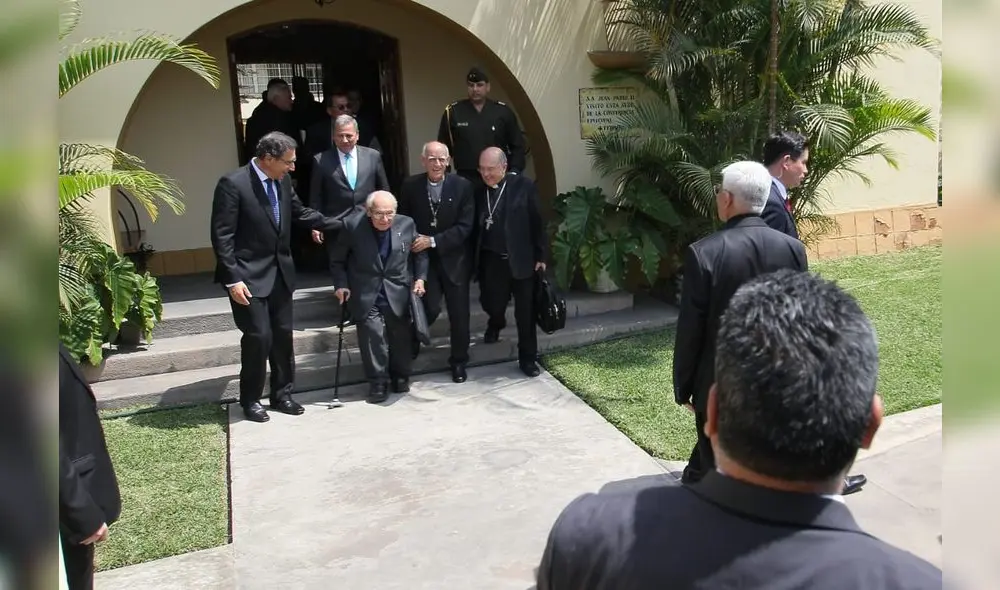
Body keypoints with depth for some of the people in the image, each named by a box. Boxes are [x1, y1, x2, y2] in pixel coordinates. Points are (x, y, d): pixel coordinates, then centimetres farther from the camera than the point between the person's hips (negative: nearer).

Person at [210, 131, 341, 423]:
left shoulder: (282, 181, 2)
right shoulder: (233, 184, -17)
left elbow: (300, 213, 15)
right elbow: (222, 235, -16)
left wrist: (342, 224, 8)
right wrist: (233, 279, -19)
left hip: (280, 273, 7)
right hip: (249, 275, -6)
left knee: (283, 334, 11)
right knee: (258, 336, -4)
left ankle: (282, 394, 27)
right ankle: (250, 400, 17)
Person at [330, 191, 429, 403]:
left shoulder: (407, 224, -6)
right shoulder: (353, 226, -12)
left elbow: (420, 254, 10)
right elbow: (337, 260, 1)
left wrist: (420, 277, -1)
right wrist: (341, 284, -9)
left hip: (397, 294, 2)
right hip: (366, 295, -2)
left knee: (400, 336, 10)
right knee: (372, 332, -13)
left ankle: (400, 376, 32)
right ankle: (378, 382, 4)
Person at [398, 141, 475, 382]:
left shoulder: (462, 186, -8)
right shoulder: (410, 186, -3)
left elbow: (465, 227, -11)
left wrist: (433, 241, -18)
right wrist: (416, 242, -10)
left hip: (454, 259, 0)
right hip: (424, 259, 0)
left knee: (459, 313, 8)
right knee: (430, 308, -7)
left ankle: (458, 361, 27)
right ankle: (411, 342, 24)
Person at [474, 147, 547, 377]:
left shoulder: (523, 185, -6)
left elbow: (537, 222, -4)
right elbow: (475, 225, 5)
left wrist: (541, 255, -5)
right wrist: (475, 259, 1)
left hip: (521, 260, -2)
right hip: (491, 260, 2)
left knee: (525, 313, 6)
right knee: (492, 303, 7)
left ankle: (527, 358, 22)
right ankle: (496, 323, 45)